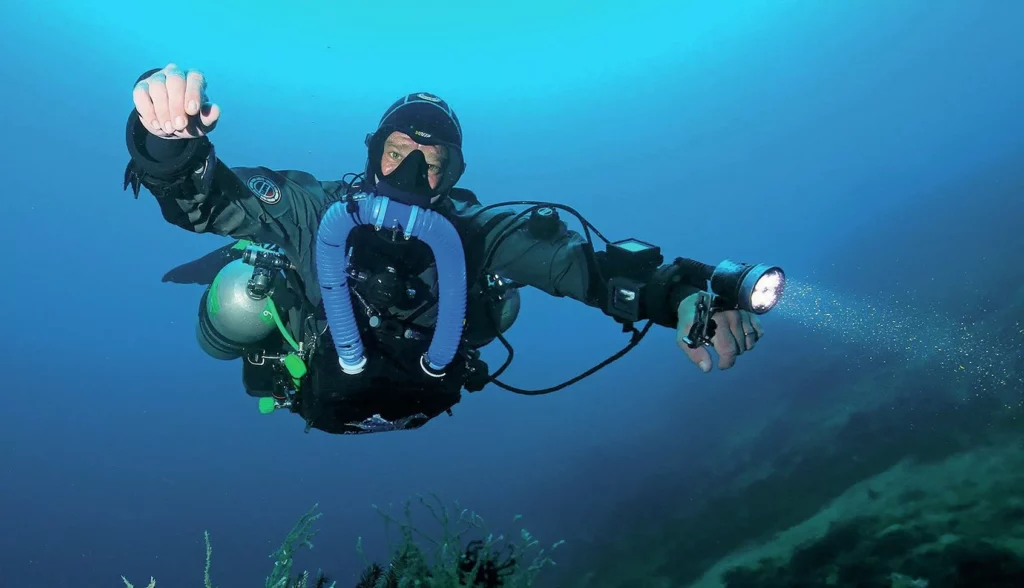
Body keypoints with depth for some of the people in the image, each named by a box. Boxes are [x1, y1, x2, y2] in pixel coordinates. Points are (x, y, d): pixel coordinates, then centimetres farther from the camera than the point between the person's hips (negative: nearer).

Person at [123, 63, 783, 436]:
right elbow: (200, 196, -33)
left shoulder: (473, 233, -29)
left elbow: (581, 260, -37)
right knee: (239, 298, -7)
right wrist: (172, 137, -54)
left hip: (416, 406, 1)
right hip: (314, 397, -1)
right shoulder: (315, 206, -28)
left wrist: (684, 292, -53)